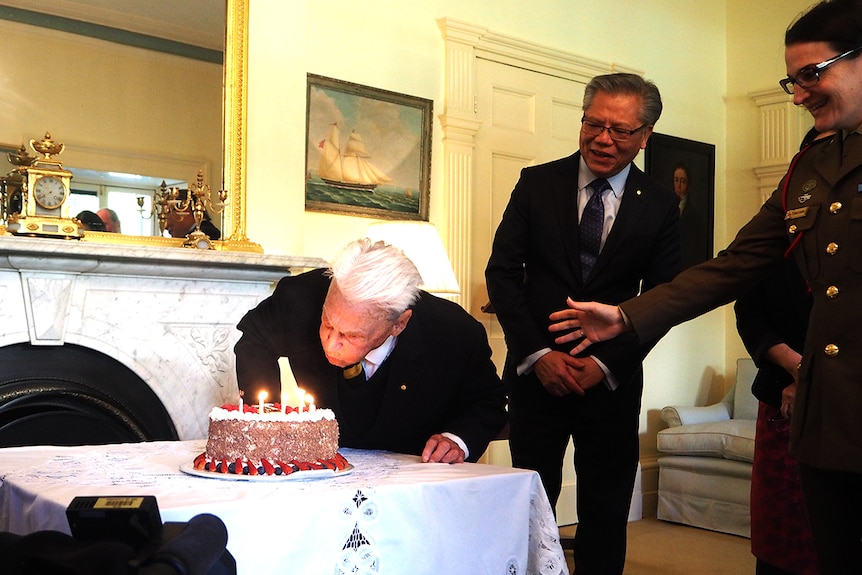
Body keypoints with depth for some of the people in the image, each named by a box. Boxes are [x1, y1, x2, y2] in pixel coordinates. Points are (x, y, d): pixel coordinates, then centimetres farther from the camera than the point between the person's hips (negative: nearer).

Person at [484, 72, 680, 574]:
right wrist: (538, 353, -11)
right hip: (537, 375, 0)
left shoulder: (660, 205, 1)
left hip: (612, 379, 1)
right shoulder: (537, 184, 0)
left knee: (606, 513, 10)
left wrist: (604, 364, -10)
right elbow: (501, 272, -2)